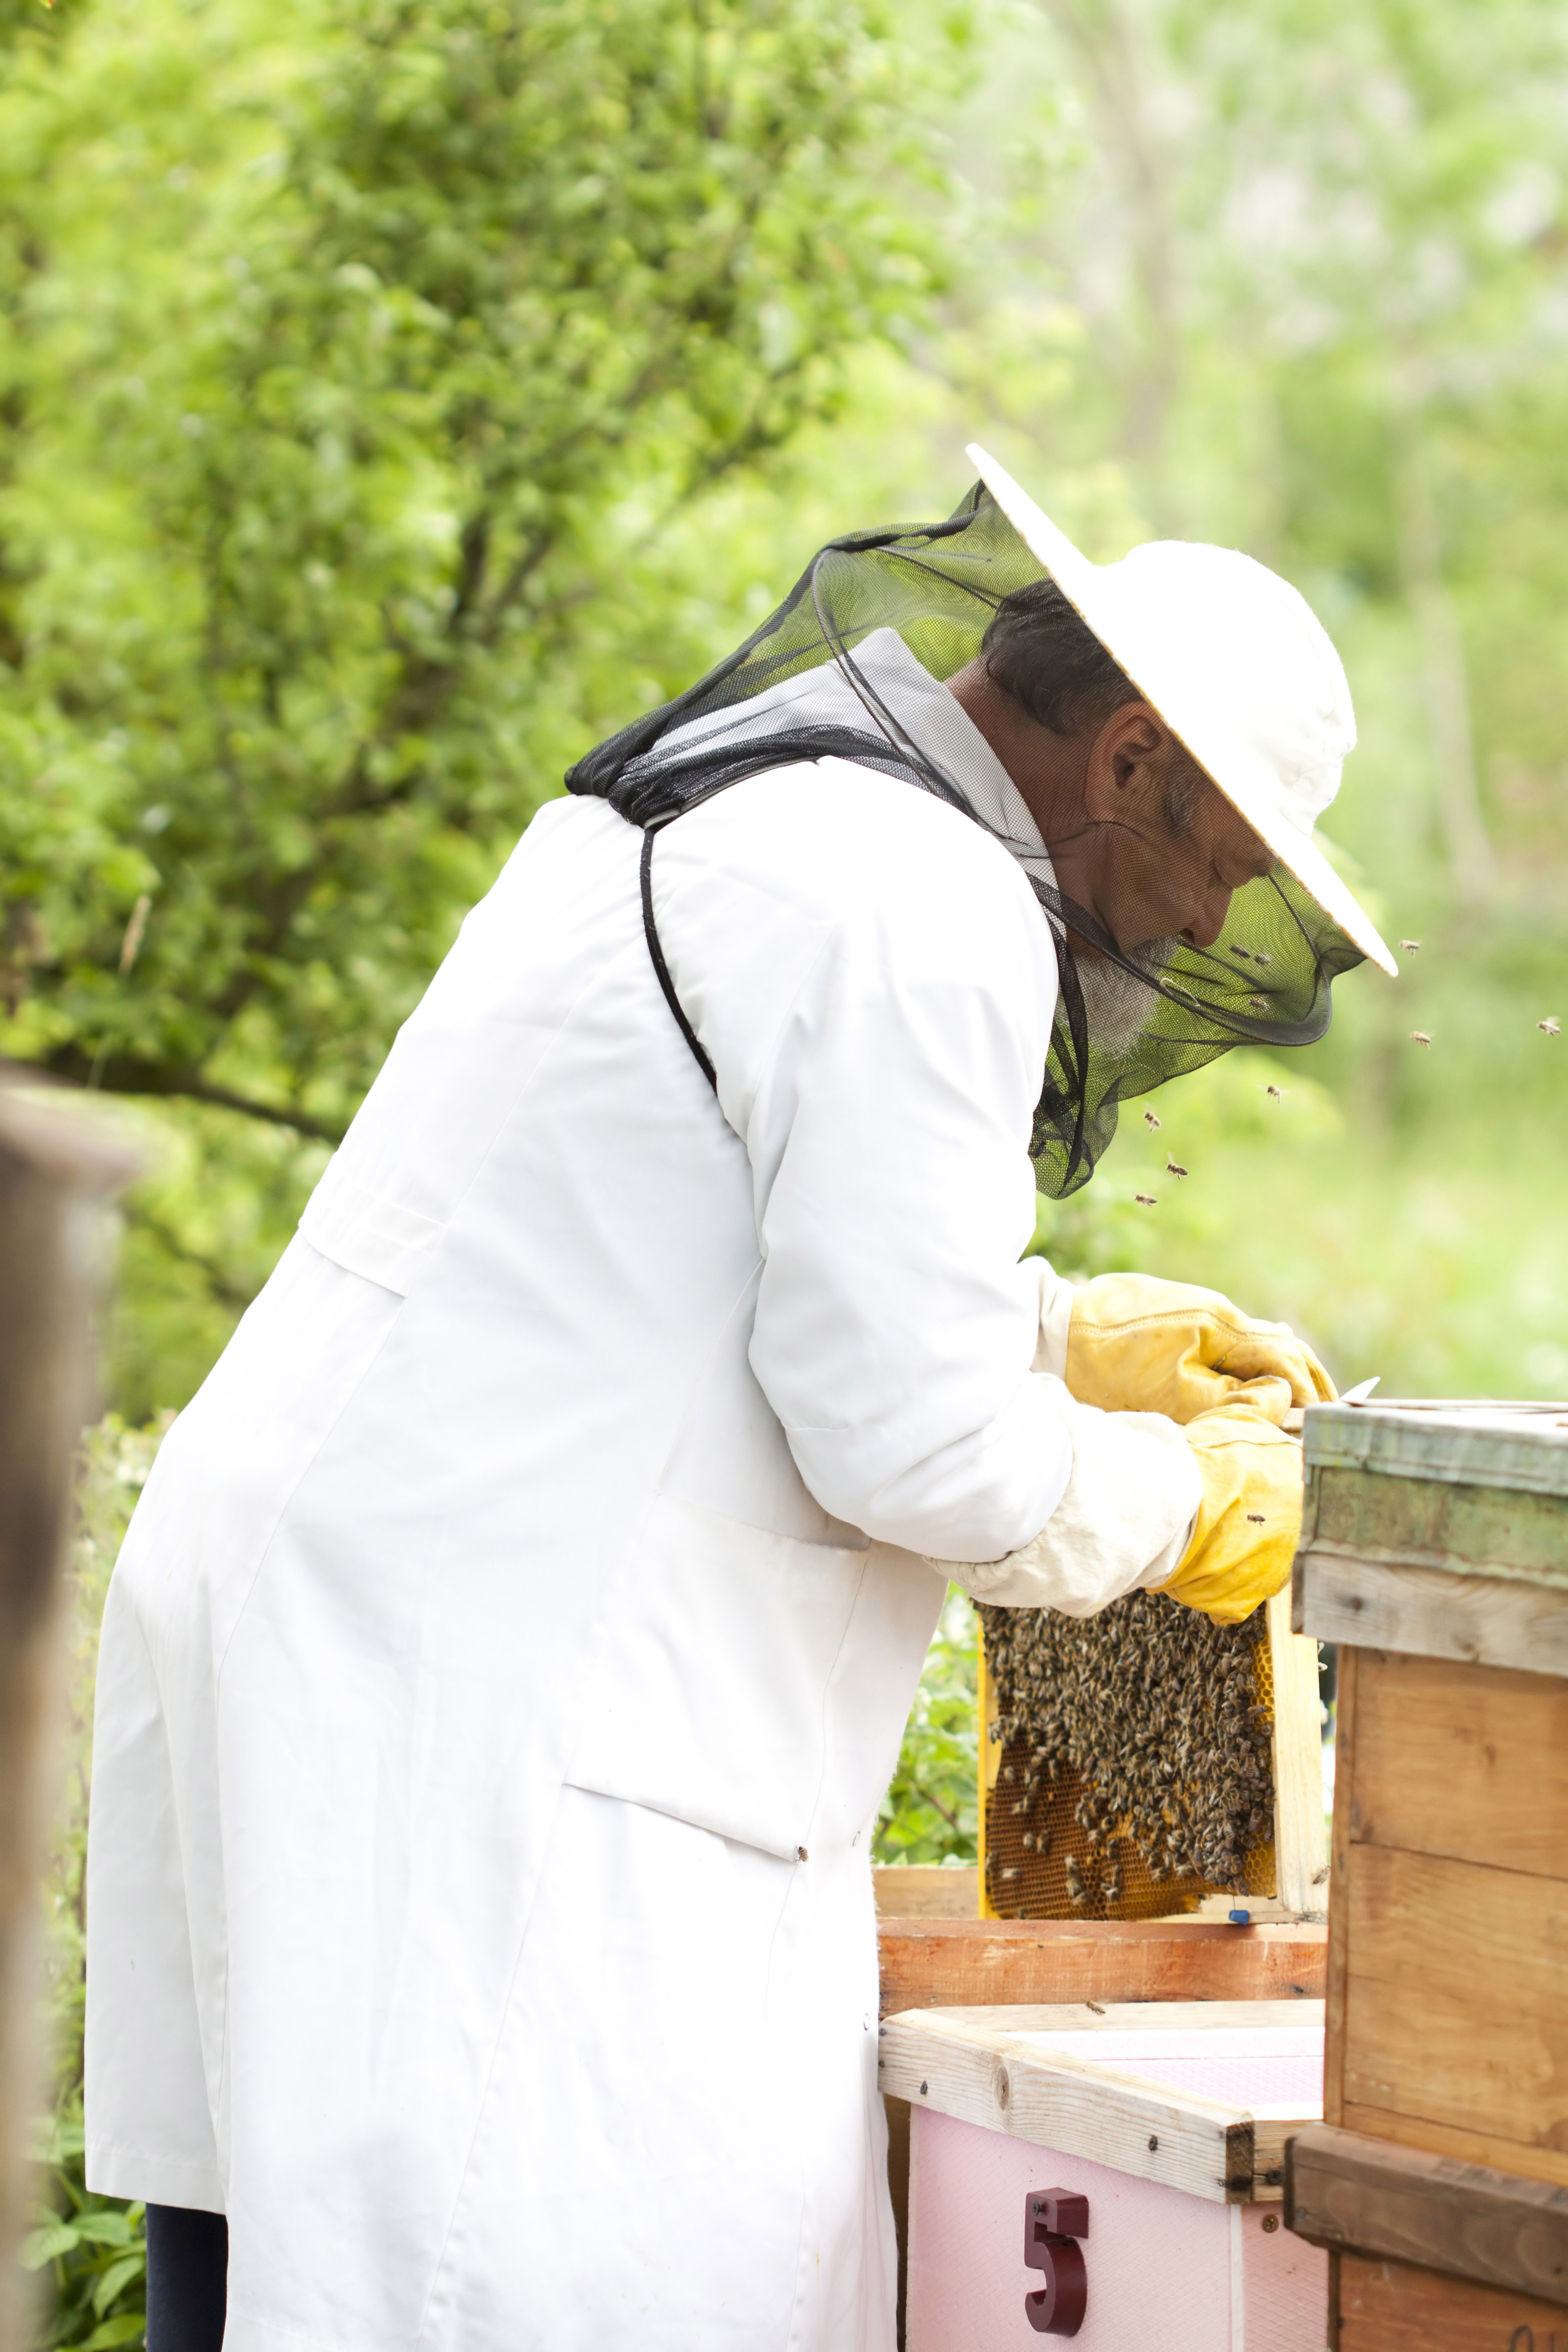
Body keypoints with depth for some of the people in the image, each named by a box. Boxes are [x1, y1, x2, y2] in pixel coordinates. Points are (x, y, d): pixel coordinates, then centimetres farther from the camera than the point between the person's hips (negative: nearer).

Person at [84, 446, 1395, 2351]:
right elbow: (912, 1443, -15)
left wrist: (1070, 1340, 32)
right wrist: (1187, 1505, 3)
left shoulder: (695, 824, 20)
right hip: (477, 1726, -11)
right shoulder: (920, 909, -12)